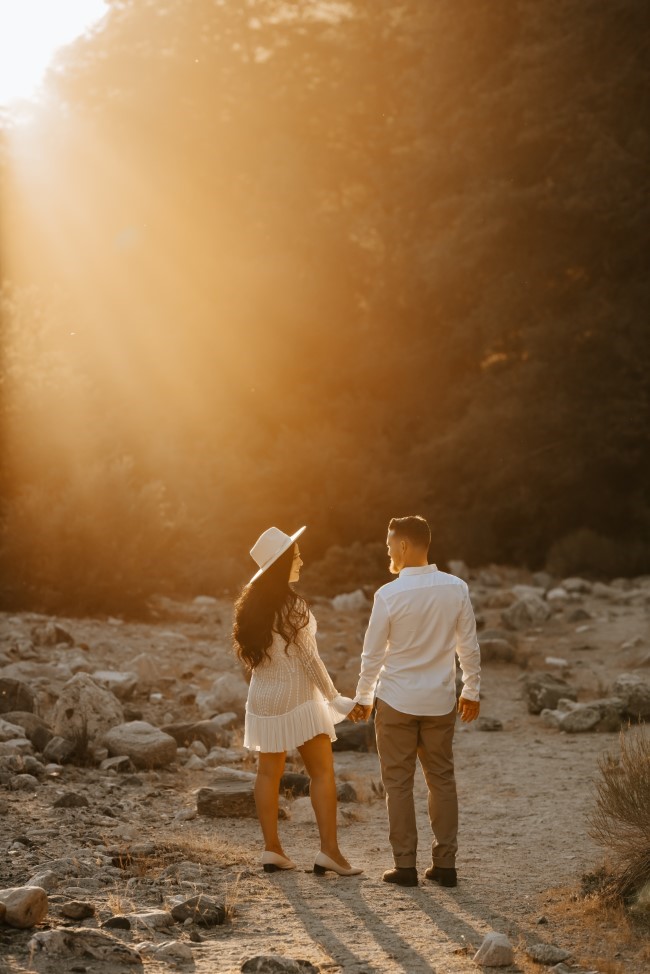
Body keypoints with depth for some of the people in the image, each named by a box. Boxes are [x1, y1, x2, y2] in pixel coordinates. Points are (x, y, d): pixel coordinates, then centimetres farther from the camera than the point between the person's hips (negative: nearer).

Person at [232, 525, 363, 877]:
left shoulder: (251, 604, 4)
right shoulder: (292, 605, -17)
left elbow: (250, 652, 8)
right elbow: (308, 657, -16)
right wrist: (333, 697, -7)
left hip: (263, 698, 7)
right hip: (297, 696, -7)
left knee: (269, 772, 10)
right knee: (322, 772, -2)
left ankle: (272, 849, 11)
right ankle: (329, 850, -6)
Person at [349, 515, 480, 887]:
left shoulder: (389, 595, -14)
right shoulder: (456, 588, -5)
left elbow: (373, 653, -6)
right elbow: (470, 647, 2)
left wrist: (363, 698, 7)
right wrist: (472, 690, 14)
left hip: (396, 702, -3)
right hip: (441, 702, 3)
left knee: (399, 782, 6)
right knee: (442, 780, 12)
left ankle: (405, 864, 8)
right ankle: (445, 863, 13)